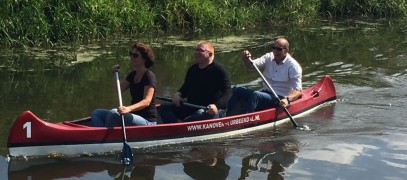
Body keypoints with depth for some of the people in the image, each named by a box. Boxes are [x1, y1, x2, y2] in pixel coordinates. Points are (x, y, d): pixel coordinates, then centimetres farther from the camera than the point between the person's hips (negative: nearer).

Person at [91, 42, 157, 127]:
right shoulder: (133, 75, 14)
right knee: (96, 114, -2)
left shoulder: (149, 76, -13)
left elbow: (147, 101, -26)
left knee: (113, 113, -32)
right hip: (134, 115, 9)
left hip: (147, 121, -9)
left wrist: (129, 108, -43)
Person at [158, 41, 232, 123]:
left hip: (210, 110, -7)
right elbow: (185, 88, 28)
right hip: (191, 108, 7)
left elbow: (228, 92, -15)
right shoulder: (193, 69, 16)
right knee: (164, 108, -9)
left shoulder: (219, 70, -7)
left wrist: (216, 106, -32)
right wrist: (178, 95, 4)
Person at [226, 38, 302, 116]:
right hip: (265, 92, 7)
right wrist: (246, 60, -31)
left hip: (279, 99, -6)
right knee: (237, 90, -11)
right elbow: (252, 65, -7)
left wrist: (288, 100, -35)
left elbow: (298, 91, -16)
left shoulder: (293, 66, -9)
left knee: (256, 95, -33)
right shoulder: (269, 57, 7)